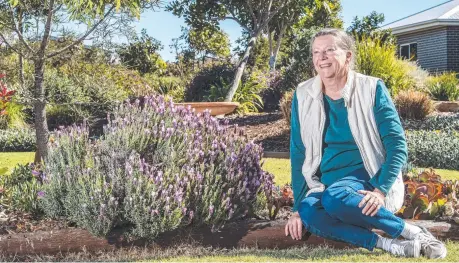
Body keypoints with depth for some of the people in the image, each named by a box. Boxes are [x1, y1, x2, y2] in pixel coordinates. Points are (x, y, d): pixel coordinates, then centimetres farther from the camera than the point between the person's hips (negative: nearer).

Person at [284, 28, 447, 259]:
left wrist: (381, 190, -23)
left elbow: (398, 146, -8)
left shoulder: (372, 89, -6)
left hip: (370, 179, -3)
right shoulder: (303, 96, 3)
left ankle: (413, 233, -22)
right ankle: (390, 245, -31)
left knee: (334, 198, -36)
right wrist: (297, 207, -1)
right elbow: (298, 154, 5)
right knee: (309, 213, -31)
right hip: (327, 186, 3)